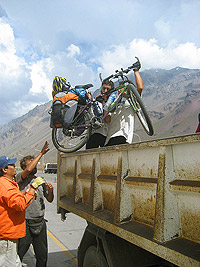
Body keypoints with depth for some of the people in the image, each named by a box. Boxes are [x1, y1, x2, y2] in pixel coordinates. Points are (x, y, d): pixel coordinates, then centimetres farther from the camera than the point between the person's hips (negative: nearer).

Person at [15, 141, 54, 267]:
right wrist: (41, 153, -23)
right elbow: (28, 170, -27)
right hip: (24, 224, -5)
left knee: (42, 255, 14)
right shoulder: (20, 178, -4)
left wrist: (51, 191, -8)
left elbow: (50, 200, 13)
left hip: (40, 223, 5)